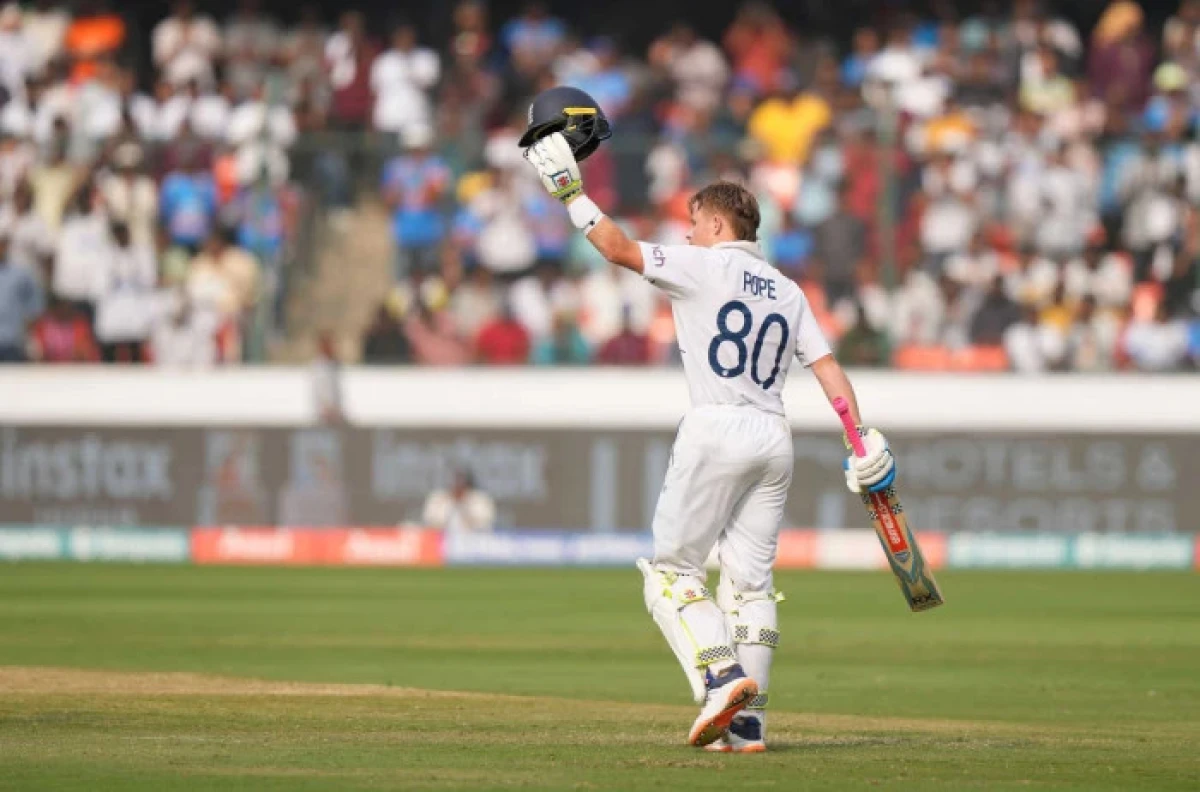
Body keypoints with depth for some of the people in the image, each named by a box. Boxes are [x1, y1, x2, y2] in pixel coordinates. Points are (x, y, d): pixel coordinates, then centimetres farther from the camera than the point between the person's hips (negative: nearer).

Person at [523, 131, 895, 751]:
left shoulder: (703, 267, -1)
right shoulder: (787, 292, 17)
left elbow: (619, 249, -8)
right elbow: (827, 366, 10)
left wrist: (570, 194, 0)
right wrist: (864, 442, 5)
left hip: (717, 430, -6)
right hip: (774, 439, 6)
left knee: (672, 570, 0)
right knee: (750, 580, 7)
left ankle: (722, 676, -20)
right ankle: (748, 722, 0)